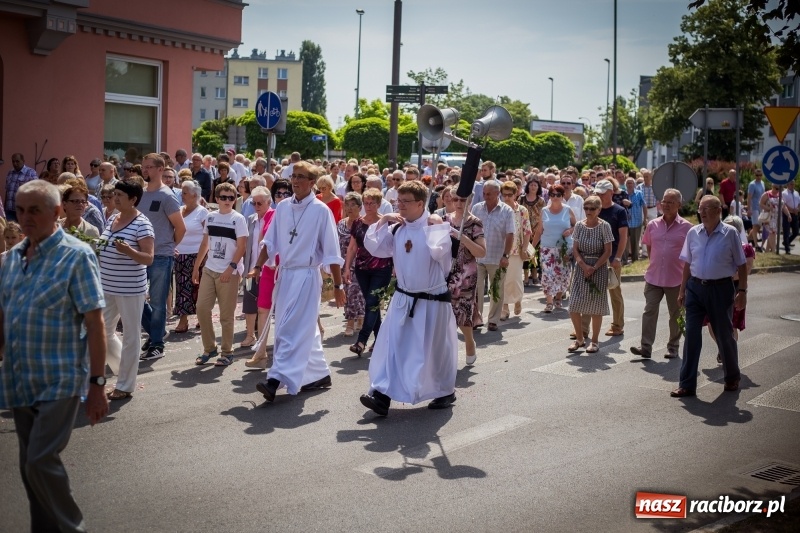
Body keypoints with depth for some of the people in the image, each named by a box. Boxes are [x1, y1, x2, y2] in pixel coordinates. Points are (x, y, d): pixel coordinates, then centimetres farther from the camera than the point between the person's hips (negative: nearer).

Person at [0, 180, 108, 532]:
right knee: (30, 466, 12)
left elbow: (95, 324, -12)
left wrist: (97, 384, -15)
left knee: (41, 461, -12)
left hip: (60, 380, -6)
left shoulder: (76, 256, -10)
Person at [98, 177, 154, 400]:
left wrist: (128, 250, -32)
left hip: (131, 289, -8)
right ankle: (124, 370, 34)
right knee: (104, 332, 13)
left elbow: (148, 258, -17)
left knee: (129, 336, 3)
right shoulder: (111, 219, 10)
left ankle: (125, 386, 14)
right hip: (107, 287, 8)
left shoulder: (142, 224, -13)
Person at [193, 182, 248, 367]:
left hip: (229, 273, -5)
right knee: (202, 308, 1)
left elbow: (241, 247, -9)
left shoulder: (238, 219, -4)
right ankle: (209, 348, 16)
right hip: (209, 270, 5)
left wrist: (230, 268, -17)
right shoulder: (210, 217, 10)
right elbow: (204, 244, 17)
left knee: (226, 315, 0)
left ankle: (227, 352, 12)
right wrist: (196, 267, 15)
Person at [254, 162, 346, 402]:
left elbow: (332, 252, -7)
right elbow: (270, 242, 13)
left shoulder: (321, 211, -8)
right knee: (305, 330, 14)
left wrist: (338, 285, -6)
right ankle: (320, 374, 26)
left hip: (306, 276, -6)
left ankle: (277, 379, -18)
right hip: (284, 274, 6)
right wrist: (258, 267, 1)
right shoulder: (282, 208, 7)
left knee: (292, 330, -11)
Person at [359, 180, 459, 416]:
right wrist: (381, 223, -5)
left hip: (432, 300, -5)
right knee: (391, 345, -3)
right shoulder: (396, 228, 3)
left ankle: (445, 391, 29)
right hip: (403, 298, 5)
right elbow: (373, 247, 2)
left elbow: (439, 251, -30)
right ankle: (382, 394, -3)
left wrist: (436, 226, -21)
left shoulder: (435, 226, -13)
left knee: (435, 348, 8)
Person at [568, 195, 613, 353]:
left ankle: (594, 341, 16)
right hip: (581, 267, 3)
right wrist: (584, 266, -13)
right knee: (574, 306, -1)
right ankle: (580, 339, 17)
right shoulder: (579, 225, 3)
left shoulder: (604, 226, -6)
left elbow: (608, 252, -7)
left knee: (596, 307, 2)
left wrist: (594, 268, -14)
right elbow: (575, 249, 3)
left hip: (599, 268, -3)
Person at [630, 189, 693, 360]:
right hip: (653, 277, 2)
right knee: (649, 311, -2)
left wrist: (688, 274, 0)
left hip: (676, 279, -2)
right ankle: (646, 347, -1)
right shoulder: (653, 225, 3)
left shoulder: (686, 227, -6)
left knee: (676, 315, 10)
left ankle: (673, 347, 21)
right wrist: (655, 263, 11)